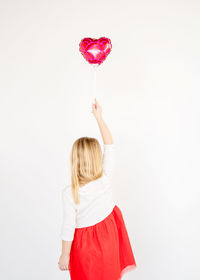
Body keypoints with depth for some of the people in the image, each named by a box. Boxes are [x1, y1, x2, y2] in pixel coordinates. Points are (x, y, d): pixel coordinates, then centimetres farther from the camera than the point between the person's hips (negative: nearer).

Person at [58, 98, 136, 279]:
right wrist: (99, 117, -6)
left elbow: (68, 227, -20)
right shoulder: (106, 179, -22)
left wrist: (64, 255, -4)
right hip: (108, 239, 2)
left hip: (85, 245, -2)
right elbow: (110, 146, -11)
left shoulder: (69, 193, -28)